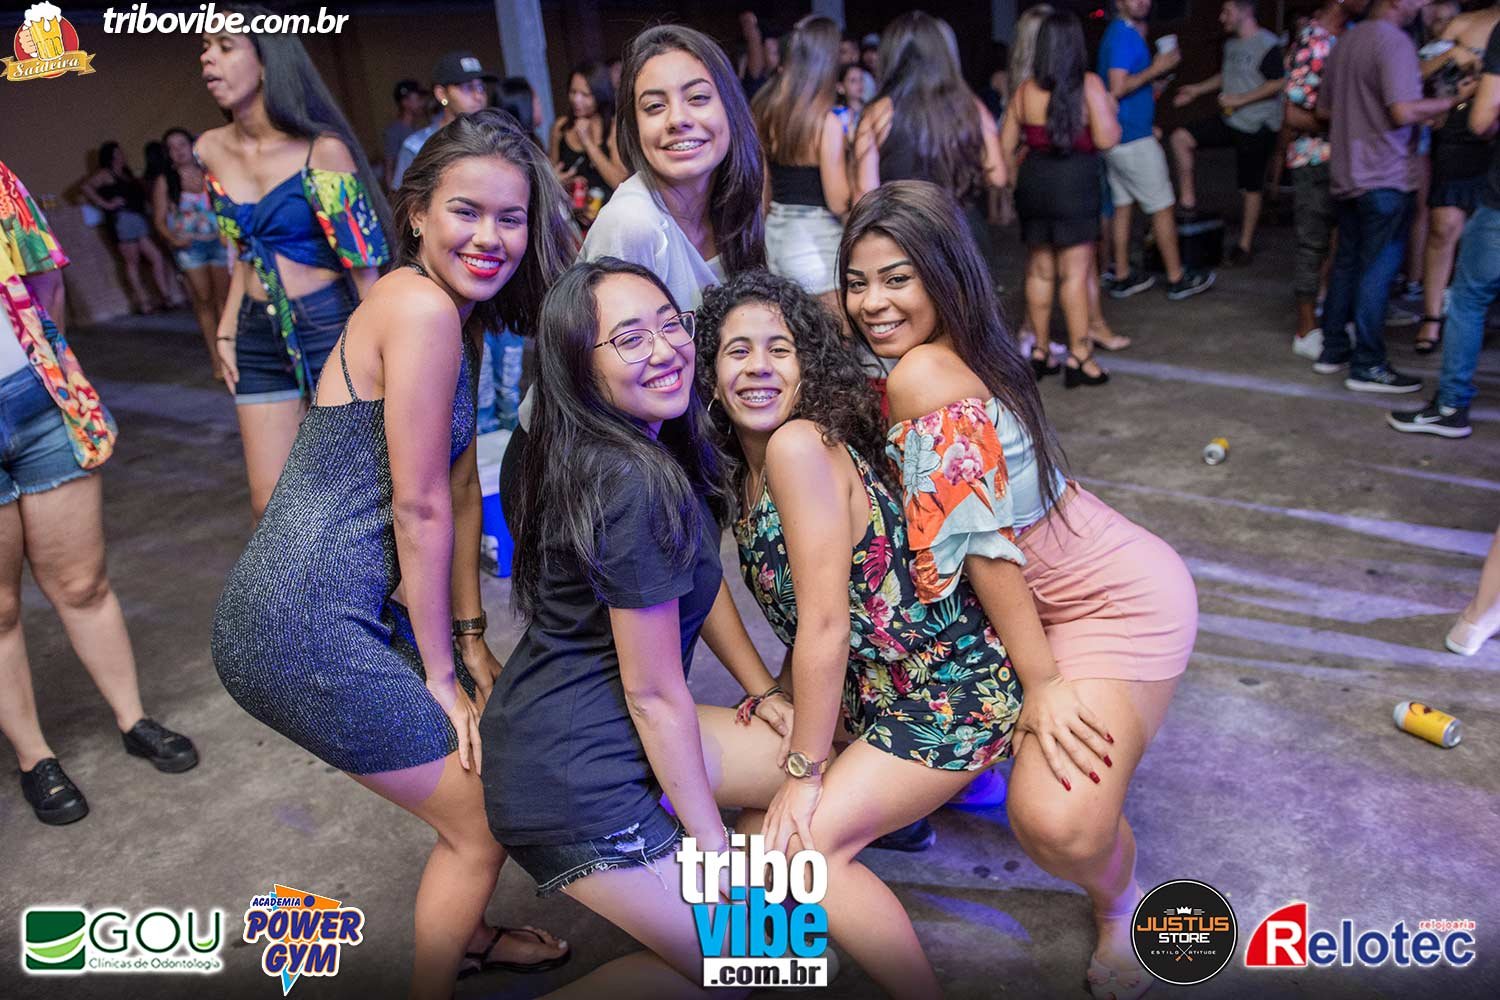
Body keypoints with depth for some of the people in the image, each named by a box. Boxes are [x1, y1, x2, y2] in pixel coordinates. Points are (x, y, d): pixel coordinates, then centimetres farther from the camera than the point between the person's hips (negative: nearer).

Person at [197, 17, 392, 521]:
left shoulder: (321, 150, -12)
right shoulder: (211, 150, 6)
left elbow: (363, 259, -10)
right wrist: (227, 329, 10)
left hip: (330, 327, -5)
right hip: (260, 334, 6)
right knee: (270, 503, 7)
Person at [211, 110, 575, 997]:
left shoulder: (458, 315, 10)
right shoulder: (421, 306, -19)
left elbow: (461, 490, 9)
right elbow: (419, 507, -18)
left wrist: (471, 638, 9)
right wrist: (441, 672, -9)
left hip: (356, 603, 9)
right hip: (306, 625, -9)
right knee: (487, 819, 3)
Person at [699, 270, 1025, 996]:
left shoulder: (799, 445, -24)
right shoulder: (746, 467, 2)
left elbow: (826, 624, -24)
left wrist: (806, 770, -16)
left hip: (955, 688, -8)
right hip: (873, 690, 8)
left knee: (802, 845, -13)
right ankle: (913, 794, 28)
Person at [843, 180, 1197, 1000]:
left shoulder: (923, 376, -26)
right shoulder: (959, 357, 2)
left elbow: (983, 540, -24)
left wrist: (1041, 682, -19)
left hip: (1119, 597, -9)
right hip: (1049, 595, 9)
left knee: (1057, 824, -19)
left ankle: (1120, 903, 14)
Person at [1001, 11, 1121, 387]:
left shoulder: (1025, 90, 4)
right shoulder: (1088, 85, -8)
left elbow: (1005, 146, 8)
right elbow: (1106, 139, -12)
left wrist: (1018, 182, 21)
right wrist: (1111, 111, 8)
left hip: (1033, 183, 4)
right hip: (1074, 185, -4)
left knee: (1039, 270, 14)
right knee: (1075, 272, 0)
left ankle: (1041, 351, 23)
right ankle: (1079, 356, 3)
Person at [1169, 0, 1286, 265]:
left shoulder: (1267, 45, -15)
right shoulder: (1231, 44, 10)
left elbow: (1277, 83, -20)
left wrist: (1239, 100, -22)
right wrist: (1197, 90, 17)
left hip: (1256, 126, -7)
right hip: (1229, 119, 7)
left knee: (1250, 188, 3)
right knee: (1181, 138, -9)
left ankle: (1246, 244, 16)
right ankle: (1188, 198, -1)